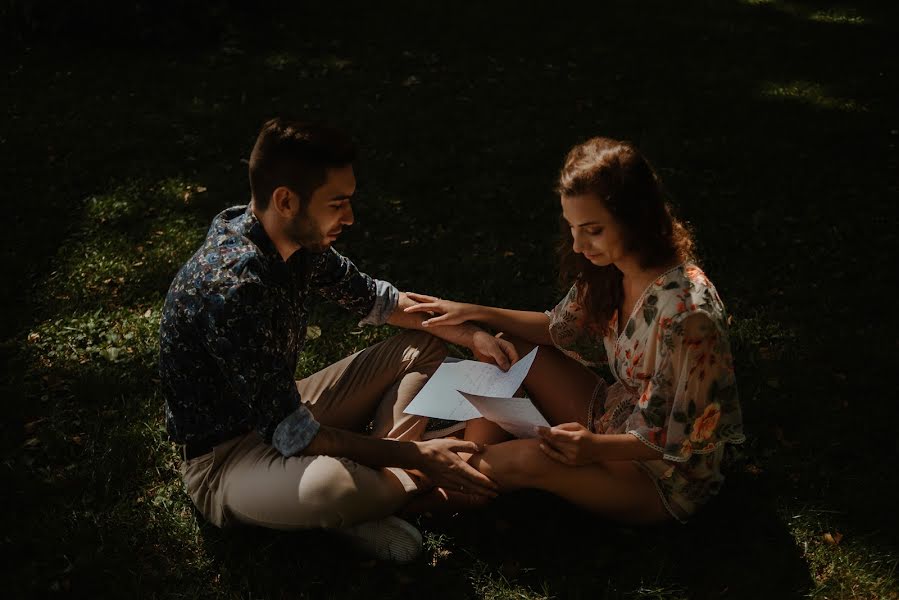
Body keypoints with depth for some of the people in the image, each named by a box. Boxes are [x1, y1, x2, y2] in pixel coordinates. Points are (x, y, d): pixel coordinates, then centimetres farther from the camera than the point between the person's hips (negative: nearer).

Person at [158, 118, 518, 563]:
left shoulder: (299, 240, -7)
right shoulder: (230, 288, -33)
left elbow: (369, 297, 10)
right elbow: (290, 432, -31)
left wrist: (471, 335, 2)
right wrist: (413, 455, -27)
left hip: (284, 413, 9)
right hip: (226, 455, -9)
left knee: (425, 346, 10)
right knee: (332, 485, -41)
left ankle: (374, 479, -8)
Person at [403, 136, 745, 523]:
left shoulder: (686, 312, -32)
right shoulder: (610, 268, -9)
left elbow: (680, 440, -24)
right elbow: (562, 329, 7)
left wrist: (595, 447, -37)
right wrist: (476, 313, -2)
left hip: (666, 478, -8)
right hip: (615, 421, 8)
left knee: (532, 460, -29)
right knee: (507, 348, -2)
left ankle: (438, 494, -4)